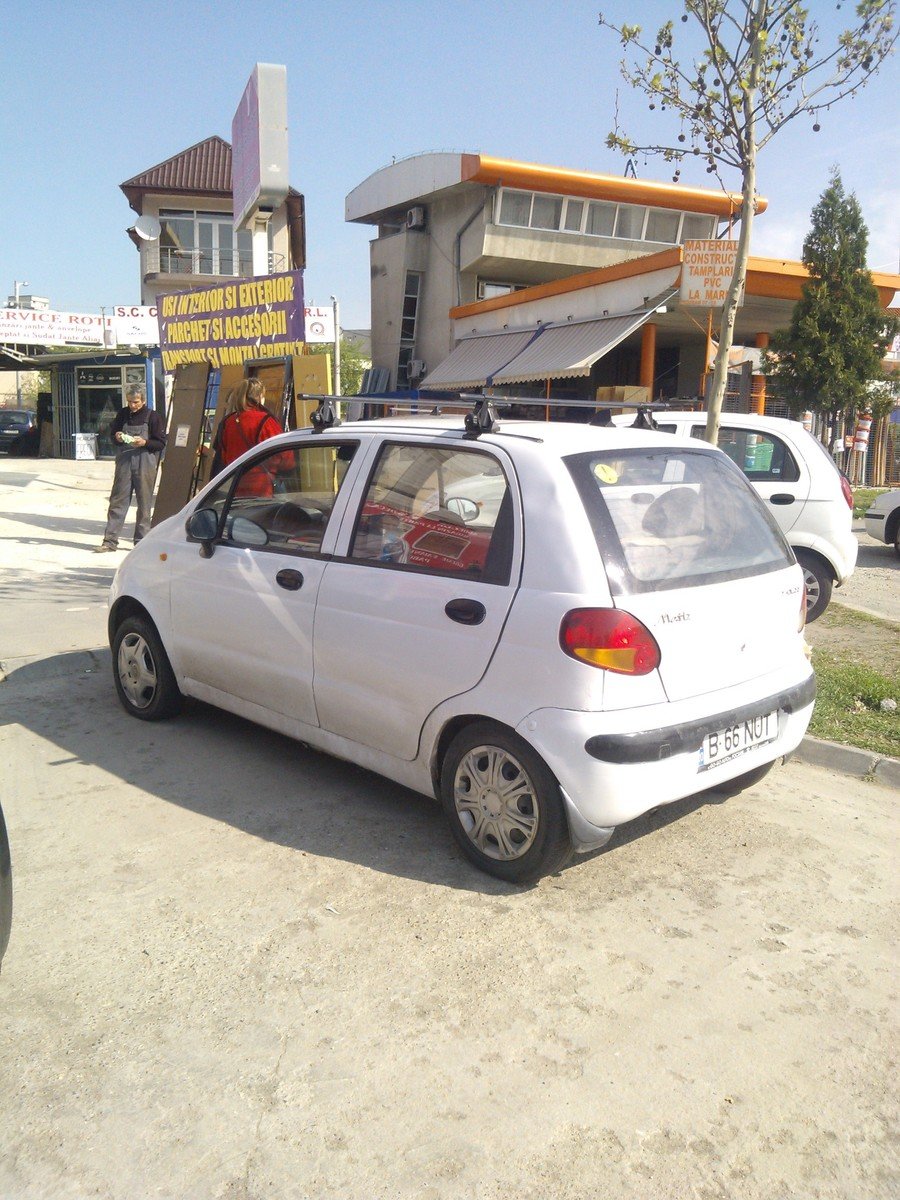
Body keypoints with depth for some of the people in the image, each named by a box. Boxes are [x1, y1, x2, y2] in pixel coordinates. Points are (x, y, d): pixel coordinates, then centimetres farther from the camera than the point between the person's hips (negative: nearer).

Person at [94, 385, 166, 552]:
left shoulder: (153, 417, -2)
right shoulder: (122, 414, 9)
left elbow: (161, 443, -2)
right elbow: (112, 434, 19)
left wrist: (145, 442, -19)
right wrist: (117, 437, -3)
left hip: (145, 464, -3)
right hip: (124, 463, 3)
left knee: (144, 503, 3)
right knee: (117, 501, 2)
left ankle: (142, 540, 11)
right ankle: (110, 540, 5)